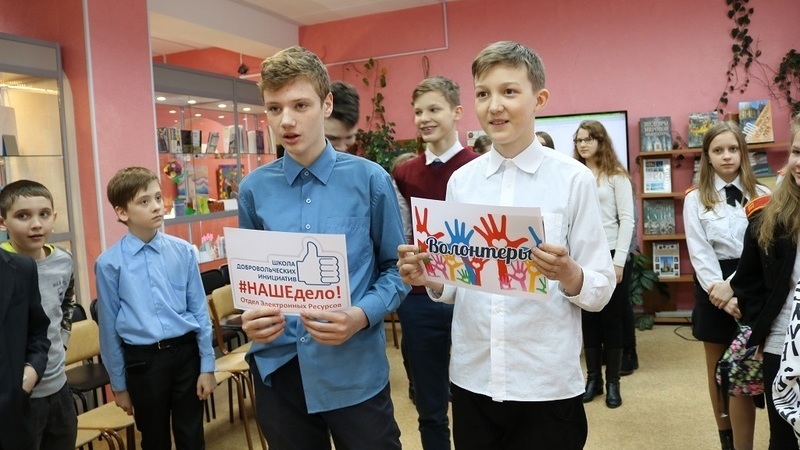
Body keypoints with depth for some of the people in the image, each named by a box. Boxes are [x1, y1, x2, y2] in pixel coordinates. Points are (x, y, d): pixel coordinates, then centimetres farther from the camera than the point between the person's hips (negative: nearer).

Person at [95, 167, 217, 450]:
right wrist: (118, 383, 5)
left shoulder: (183, 251, -3)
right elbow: (109, 326, -1)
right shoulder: (109, 264, -8)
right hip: (142, 361, -1)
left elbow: (199, 311, 1)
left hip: (186, 352, 1)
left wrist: (207, 365, 2)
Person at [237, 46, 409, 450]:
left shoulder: (370, 180, -6)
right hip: (278, 368, 3)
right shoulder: (254, 189, 2)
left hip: (355, 369, -2)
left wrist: (361, 316, -17)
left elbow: (396, 267, -1)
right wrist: (250, 317, -10)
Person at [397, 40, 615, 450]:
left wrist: (568, 273, -24)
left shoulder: (573, 178, -6)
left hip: (548, 384, -2)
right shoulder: (460, 180, 3)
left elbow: (601, 290, -4)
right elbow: (454, 283, 8)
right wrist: (429, 278, -11)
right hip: (472, 379, 3)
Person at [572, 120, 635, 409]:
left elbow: (627, 219, -4)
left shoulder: (616, 176, -1)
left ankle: (612, 382, 18)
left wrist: (619, 260, -10)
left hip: (610, 255, -2)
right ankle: (593, 378, 23)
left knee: (611, 319, 7)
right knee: (588, 319, 10)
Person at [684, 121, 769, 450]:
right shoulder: (696, 199, 3)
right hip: (712, 287, 1)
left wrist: (734, 287, -17)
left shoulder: (761, 196, 2)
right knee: (717, 370, 12)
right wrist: (719, 290, -16)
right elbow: (699, 251, -4)